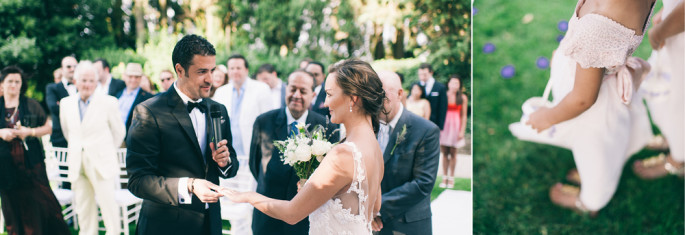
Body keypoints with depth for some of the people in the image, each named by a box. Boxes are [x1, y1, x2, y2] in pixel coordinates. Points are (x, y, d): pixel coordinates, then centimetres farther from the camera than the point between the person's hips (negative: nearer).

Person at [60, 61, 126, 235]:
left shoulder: (108, 103, -6)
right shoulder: (66, 103, 6)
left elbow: (119, 131, 4)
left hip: (101, 163, -4)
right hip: (77, 164, 4)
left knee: (108, 203, -3)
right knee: (83, 207, 9)